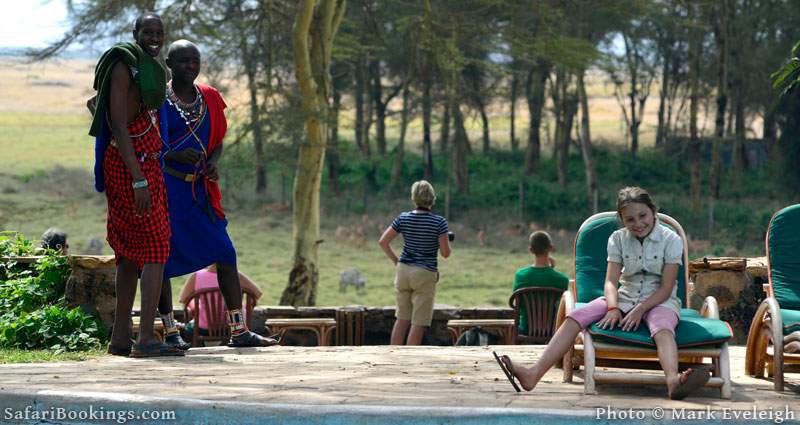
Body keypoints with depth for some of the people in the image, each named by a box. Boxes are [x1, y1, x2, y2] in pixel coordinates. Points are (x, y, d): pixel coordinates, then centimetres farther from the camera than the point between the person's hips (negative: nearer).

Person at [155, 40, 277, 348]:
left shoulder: (210, 99, 9)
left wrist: (213, 161, -6)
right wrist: (173, 156, -24)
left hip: (199, 189, 5)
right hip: (165, 188, -5)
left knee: (226, 254, -1)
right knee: (163, 259, -2)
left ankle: (238, 331, 1)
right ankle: (170, 331, 9)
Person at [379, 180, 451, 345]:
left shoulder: (403, 218, -1)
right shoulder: (439, 222, -11)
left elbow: (383, 241, 1)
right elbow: (445, 253, -10)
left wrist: (395, 260, 11)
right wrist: (446, 241, 11)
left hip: (403, 270, 4)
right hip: (425, 275, -4)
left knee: (402, 319, 15)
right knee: (419, 324, 1)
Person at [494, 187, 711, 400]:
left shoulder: (671, 240, -5)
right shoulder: (618, 239, 5)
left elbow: (666, 288, -10)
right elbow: (611, 280, -4)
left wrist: (640, 310, -24)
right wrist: (613, 308, -25)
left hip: (659, 301, -3)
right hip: (624, 298, 3)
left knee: (663, 328, -40)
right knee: (575, 317, -21)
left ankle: (673, 380, -72)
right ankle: (534, 374, -35)